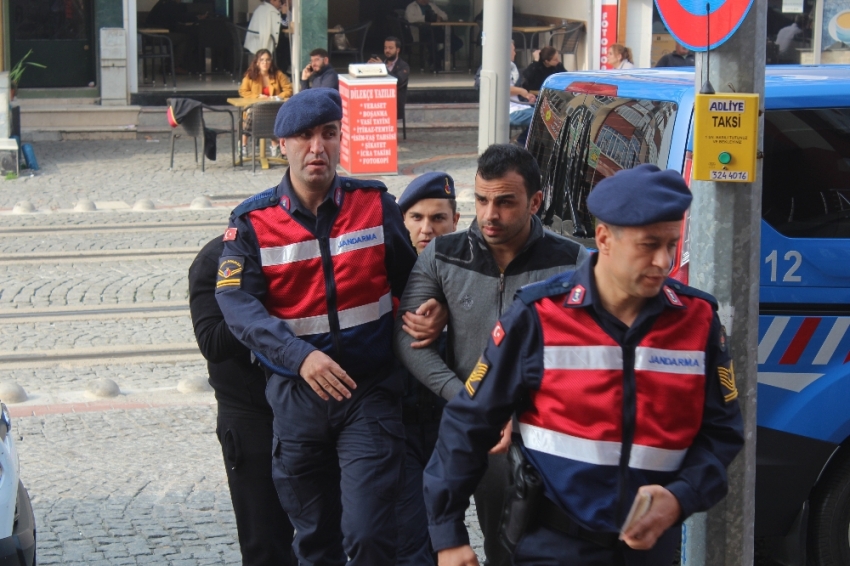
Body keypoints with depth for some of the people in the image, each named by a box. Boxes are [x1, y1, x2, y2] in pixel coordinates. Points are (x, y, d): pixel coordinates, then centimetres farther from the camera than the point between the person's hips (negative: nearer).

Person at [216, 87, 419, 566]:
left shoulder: (376, 204, 1)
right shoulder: (253, 222, -3)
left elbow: (411, 282, 10)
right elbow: (237, 303, -15)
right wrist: (299, 355, -30)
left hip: (370, 389, -1)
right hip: (296, 395, 1)